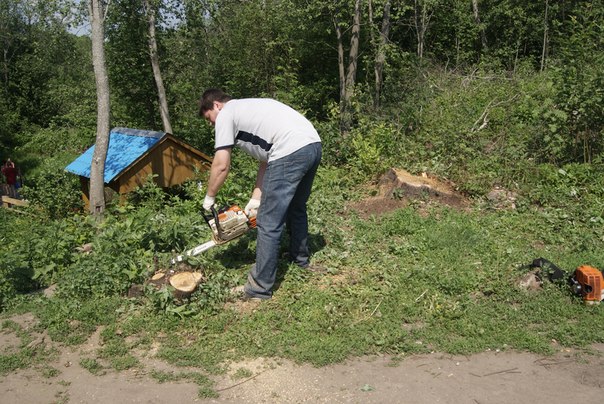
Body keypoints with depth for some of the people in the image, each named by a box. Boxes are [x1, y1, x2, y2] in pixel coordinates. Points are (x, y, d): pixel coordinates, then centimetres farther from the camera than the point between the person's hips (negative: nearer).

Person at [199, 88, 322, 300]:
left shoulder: (225, 114, 7)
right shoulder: (249, 109, 32)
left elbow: (222, 165, 1)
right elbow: (265, 159, 27)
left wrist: (209, 198, 15)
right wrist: (256, 198, 25)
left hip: (291, 153, -9)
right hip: (314, 145, 10)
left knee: (269, 224, -2)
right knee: (296, 208, 30)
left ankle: (260, 288, 5)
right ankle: (301, 259, 48)